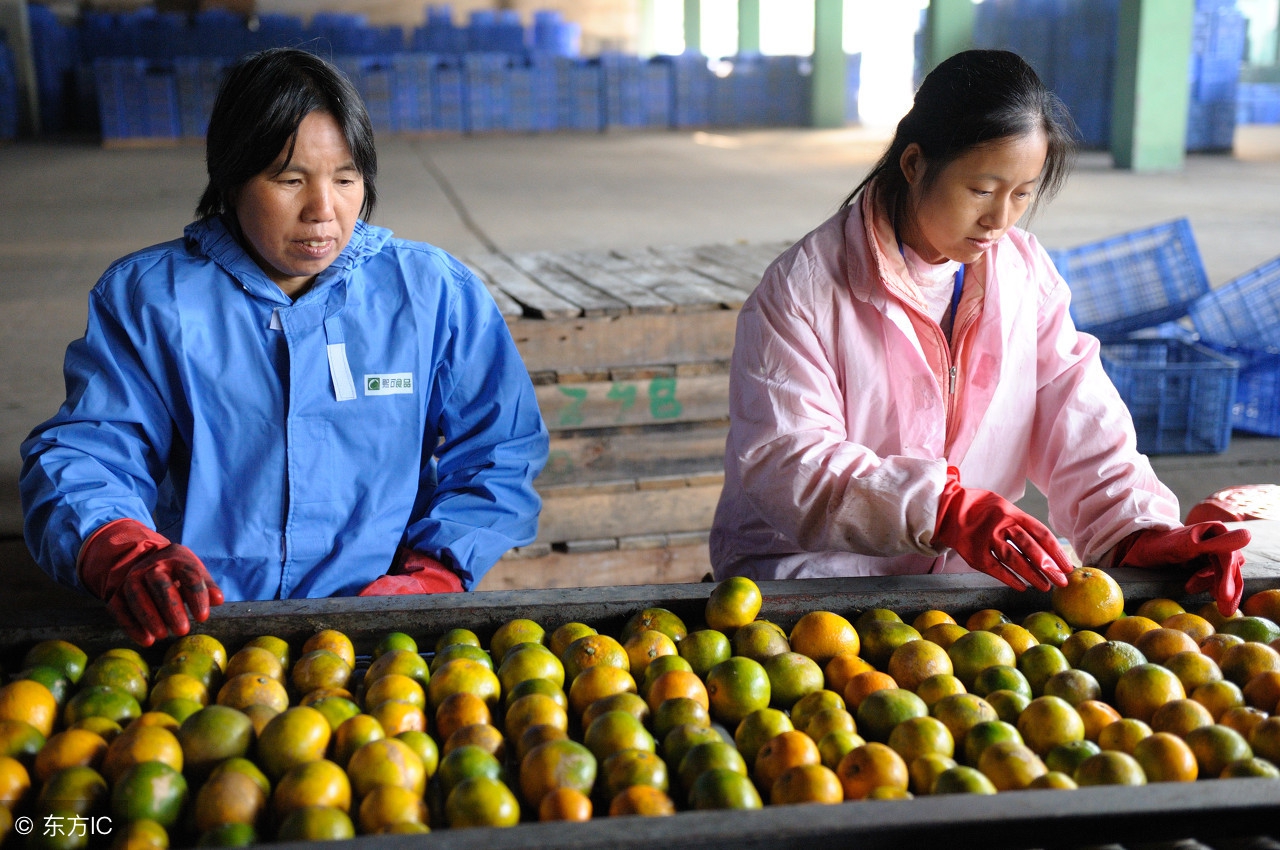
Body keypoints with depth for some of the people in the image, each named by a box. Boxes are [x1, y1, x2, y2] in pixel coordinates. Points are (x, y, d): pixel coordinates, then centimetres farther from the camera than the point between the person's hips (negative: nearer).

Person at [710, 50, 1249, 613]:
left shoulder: (1027, 275, 5)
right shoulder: (803, 286, -12)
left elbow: (1079, 427, 0)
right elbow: (779, 460, -21)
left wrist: (1140, 532, -20)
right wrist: (944, 508, -33)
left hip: (969, 567, 5)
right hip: (814, 563, -5)